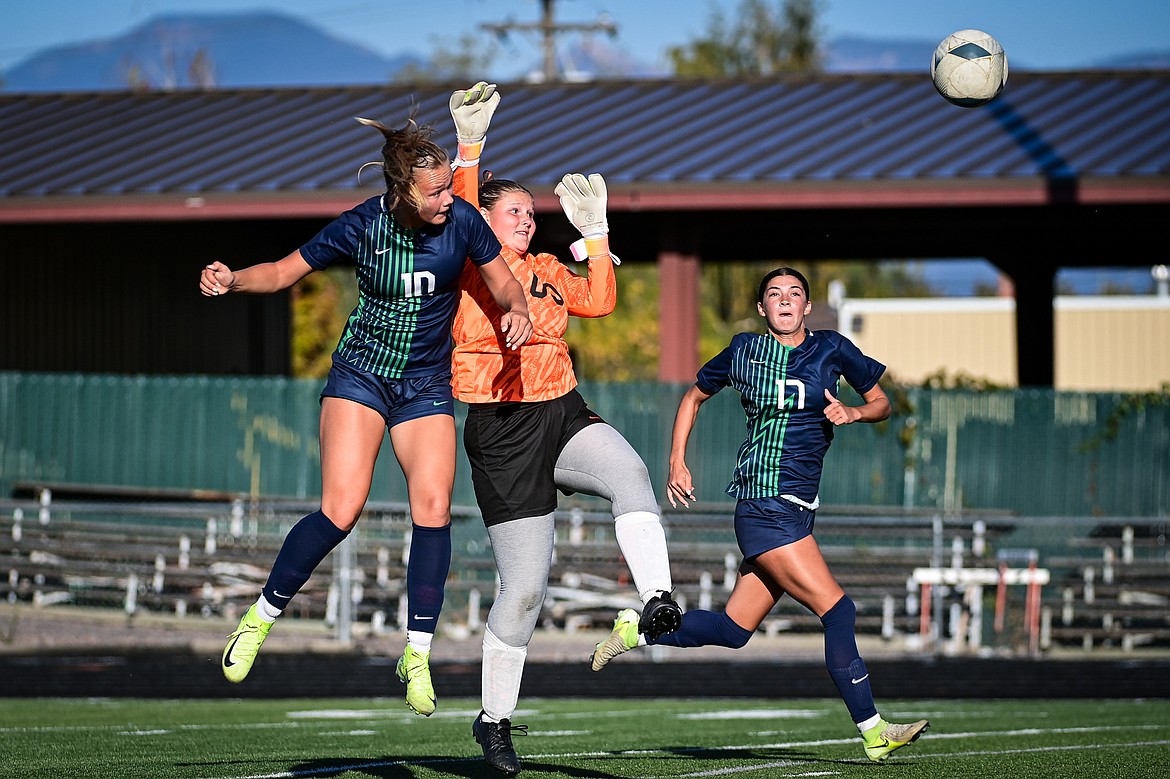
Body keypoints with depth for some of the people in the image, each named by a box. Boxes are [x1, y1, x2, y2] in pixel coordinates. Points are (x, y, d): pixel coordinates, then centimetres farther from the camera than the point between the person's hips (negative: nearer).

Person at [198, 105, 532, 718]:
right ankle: (261, 615, 2)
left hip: (427, 385, 2)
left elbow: (503, 284, 1)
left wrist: (517, 311, -21)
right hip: (360, 374, -2)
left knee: (433, 509, -14)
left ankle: (417, 654, -4)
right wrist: (233, 281, -22)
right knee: (340, 512, -17)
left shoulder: (461, 219, -12)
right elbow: (286, 272, -4)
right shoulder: (362, 226, -15)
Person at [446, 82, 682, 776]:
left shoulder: (546, 270, 17)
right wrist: (470, 147, -25)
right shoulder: (466, 265, 0)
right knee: (525, 583, -4)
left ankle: (657, 603, -42)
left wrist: (596, 231, 6)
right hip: (501, 432, -4)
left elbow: (600, 301, 7)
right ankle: (496, 719, 12)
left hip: (564, 416, 4)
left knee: (629, 472, -32)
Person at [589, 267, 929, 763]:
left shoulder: (831, 349, 8)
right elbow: (695, 396, 18)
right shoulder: (744, 351, 3)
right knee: (837, 609, -14)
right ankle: (873, 732, -9)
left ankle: (634, 630, 26)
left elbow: (881, 403, 15)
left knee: (733, 629, 8)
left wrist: (854, 413, -7)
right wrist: (677, 462, 12)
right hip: (763, 503, -5)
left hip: (798, 508, 5)